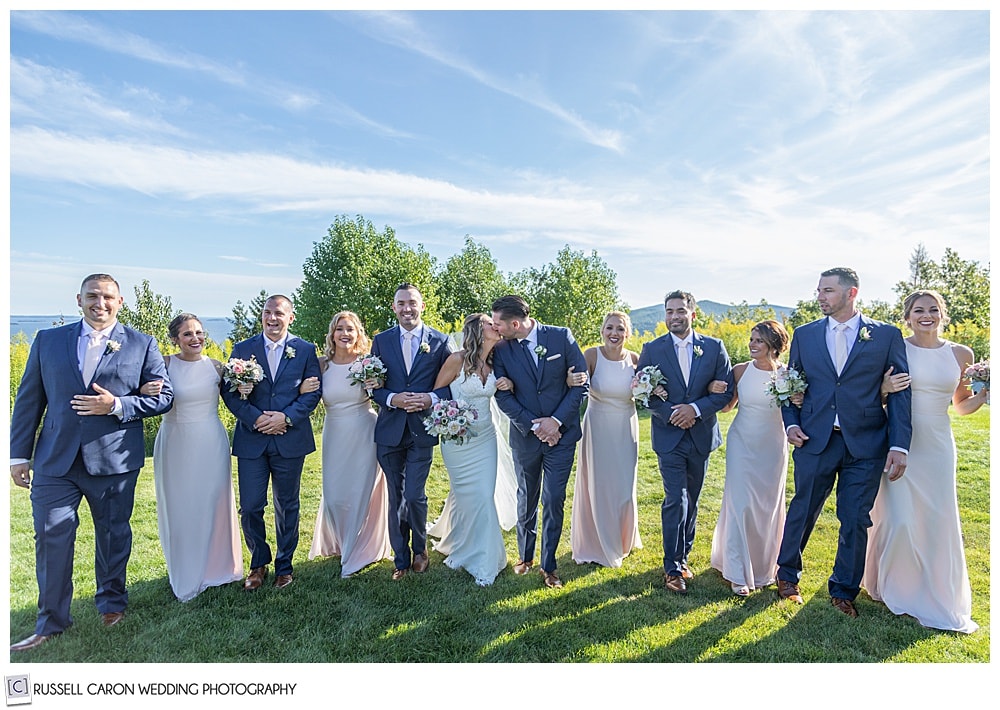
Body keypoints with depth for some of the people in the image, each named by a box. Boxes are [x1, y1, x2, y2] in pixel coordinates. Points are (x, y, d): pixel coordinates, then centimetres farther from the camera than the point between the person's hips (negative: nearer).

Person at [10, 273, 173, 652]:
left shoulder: (142, 345, 2)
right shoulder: (48, 340, 8)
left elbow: (163, 397, -1)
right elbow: (29, 400, 9)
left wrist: (116, 405, -15)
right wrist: (19, 454, 6)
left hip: (114, 461, -1)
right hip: (54, 462, 1)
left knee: (113, 535, 12)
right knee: (51, 538, 3)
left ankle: (111, 603, 33)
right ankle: (51, 622, 20)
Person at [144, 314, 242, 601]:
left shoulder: (216, 367, 1)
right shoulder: (163, 365, -6)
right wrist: (144, 391, -30)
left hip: (211, 445, 2)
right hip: (175, 445, -1)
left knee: (213, 503, 11)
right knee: (179, 507, 10)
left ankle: (214, 565, 32)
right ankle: (184, 574, 29)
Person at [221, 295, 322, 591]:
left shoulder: (305, 350, 3)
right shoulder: (242, 349, 5)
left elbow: (313, 391, -2)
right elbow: (229, 392, 0)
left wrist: (286, 417, -15)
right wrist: (256, 419, -14)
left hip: (290, 440, 0)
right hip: (251, 441, 1)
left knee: (287, 507, 11)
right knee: (250, 507, 3)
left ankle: (284, 566, 29)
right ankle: (259, 563, 27)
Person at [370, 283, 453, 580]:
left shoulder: (439, 341, 1)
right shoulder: (381, 341, 5)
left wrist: (432, 398, -16)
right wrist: (392, 399, -13)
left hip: (423, 430, -2)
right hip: (390, 430, 2)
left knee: (414, 495, -5)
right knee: (396, 497, 11)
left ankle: (419, 549, 24)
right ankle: (401, 558, 28)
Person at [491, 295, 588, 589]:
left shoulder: (561, 336, -9)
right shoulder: (501, 349, -5)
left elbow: (581, 381, -7)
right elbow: (503, 396, -6)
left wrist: (556, 420, -13)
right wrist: (534, 426, -13)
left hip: (561, 433, -1)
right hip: (525, 435, 2)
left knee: (553, 500, 2)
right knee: (527, 499, 15)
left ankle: (548, 566, 19)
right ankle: (525, 556, 36)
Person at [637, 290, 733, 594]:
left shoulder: (714, 347, 0)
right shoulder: (652, 350, -3)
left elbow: (726, 391, -2)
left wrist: (696, 408, -17)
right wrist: (671, 413, -16)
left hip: (701, 435, 3)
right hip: (668, 436, -2)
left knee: (691, 501, 14)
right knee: (676, 500, -8)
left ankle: (682, 557, 30)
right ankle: (672, 568, 5)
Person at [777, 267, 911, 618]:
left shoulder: (887, 335, 2)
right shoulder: (804, 335, 6)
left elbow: (901, 392, -1)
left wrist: (899, 445, -8)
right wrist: (790, 423, -3)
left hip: (865, 445, -1)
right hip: (815, 441, 1)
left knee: (855, 521, 7)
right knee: (802, 513, 10)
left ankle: (843, 591, 28)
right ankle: (788, 575, 32)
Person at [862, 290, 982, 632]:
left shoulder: (961, 355, 5)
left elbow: (962, 405, 15)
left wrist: (983, 394, -4)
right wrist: (884, 389, -19)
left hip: (937, 446, 3)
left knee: (938, 520, 7)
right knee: (898, 518, -1)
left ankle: (936, 596, 27)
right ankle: (893, 587, 23)